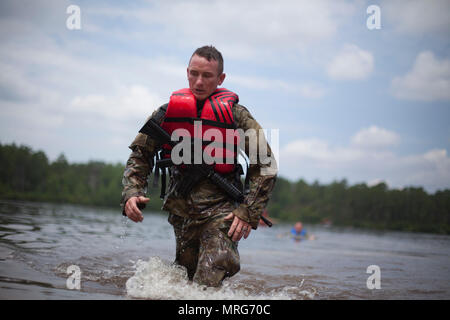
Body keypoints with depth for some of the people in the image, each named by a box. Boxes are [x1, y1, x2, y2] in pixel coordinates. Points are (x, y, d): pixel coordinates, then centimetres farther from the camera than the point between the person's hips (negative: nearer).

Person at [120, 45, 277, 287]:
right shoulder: (168, 112, 3)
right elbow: (140, 155, 10)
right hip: (181, 211, 4)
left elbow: (265, 165, -3)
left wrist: (249, 212, -11)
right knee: (185, 277, 14)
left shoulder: (235, 115, -4)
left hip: (221, 210, -3)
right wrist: (131, 193, -8)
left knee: (207, 284, -20)